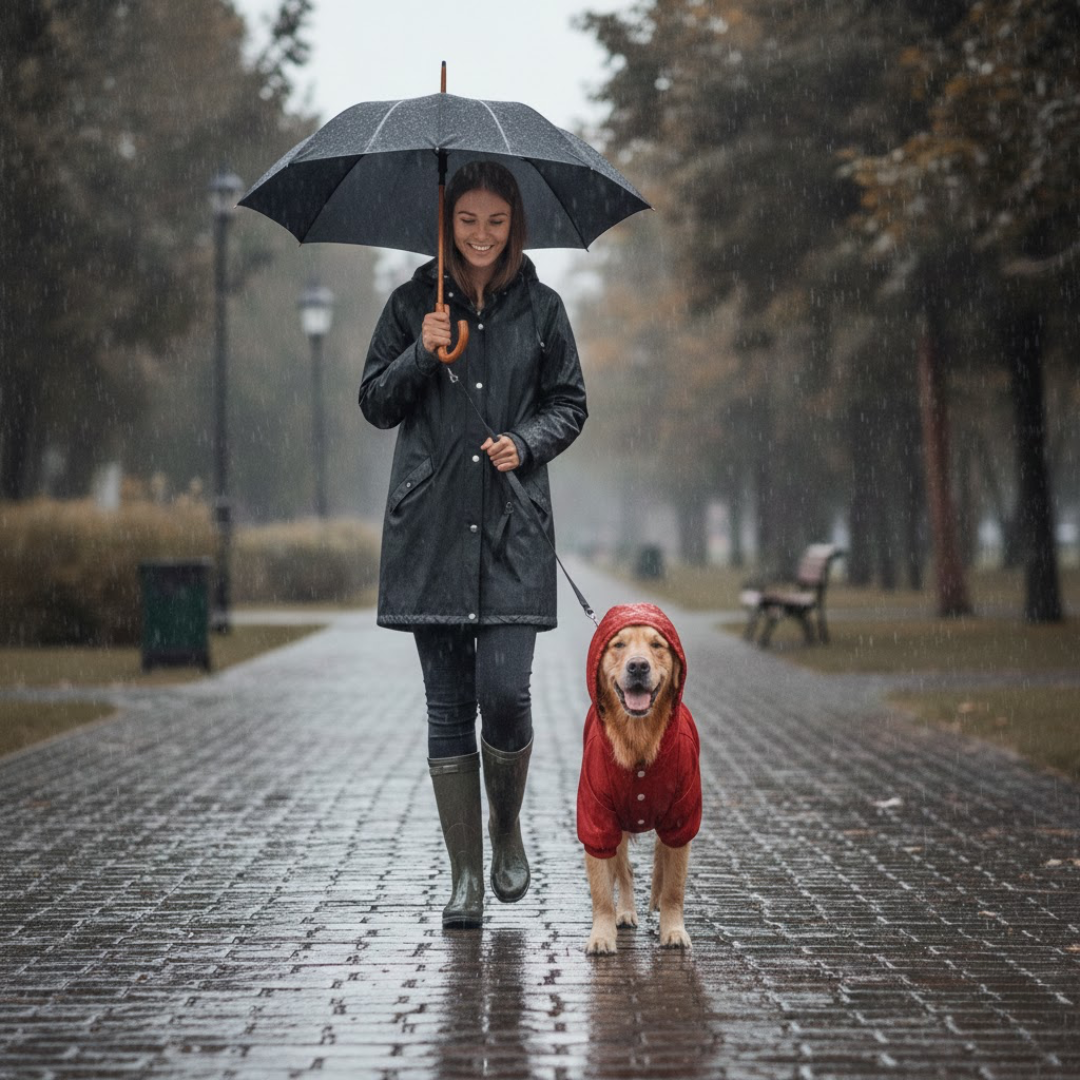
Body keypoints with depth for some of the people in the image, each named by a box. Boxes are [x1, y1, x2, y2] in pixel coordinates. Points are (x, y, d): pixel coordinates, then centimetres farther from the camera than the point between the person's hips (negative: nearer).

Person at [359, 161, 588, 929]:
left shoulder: (541, 309, 8)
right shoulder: (413, 305, 8)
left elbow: (570, 405, 11)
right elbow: (375, 404, 8)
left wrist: (526, 441, -7)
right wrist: (421, 355, -9)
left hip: (513, 527, -1)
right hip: (432, 527, 1)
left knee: (505, 691, -12)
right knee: (448, 704, 1)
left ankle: (507, 828, 16)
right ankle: (466, 875, 8)